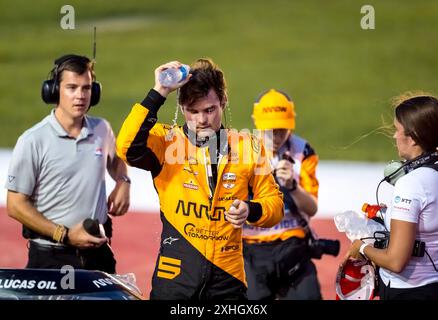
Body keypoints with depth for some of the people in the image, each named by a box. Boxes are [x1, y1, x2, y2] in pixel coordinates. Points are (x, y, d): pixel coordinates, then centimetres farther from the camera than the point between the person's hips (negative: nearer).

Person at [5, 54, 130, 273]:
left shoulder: (101, 130, 7)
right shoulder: (33, 141, -9)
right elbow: (16, 205, -8)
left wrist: (122, 182, 7)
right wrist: (65, 235, -14)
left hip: (98, 253, 4)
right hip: (50, 257, -4)